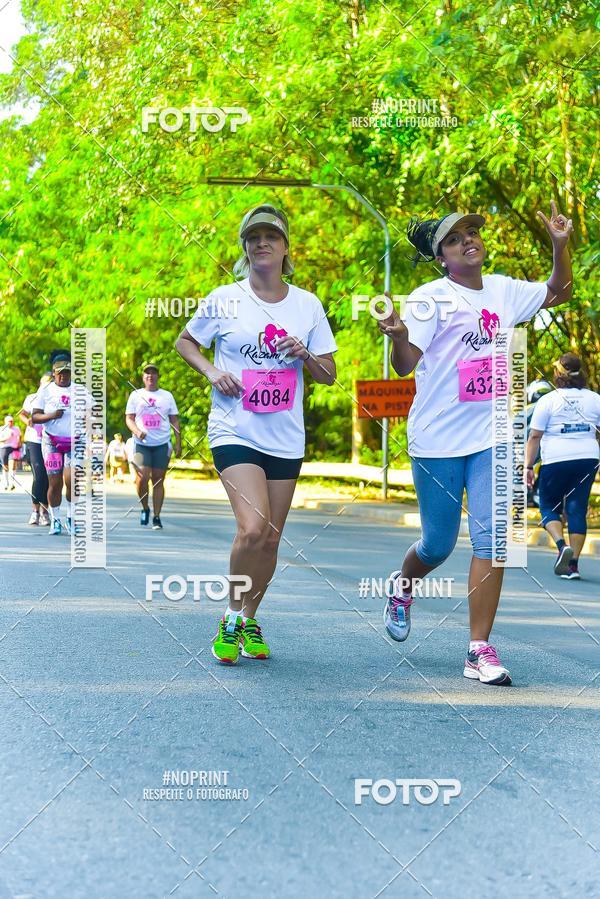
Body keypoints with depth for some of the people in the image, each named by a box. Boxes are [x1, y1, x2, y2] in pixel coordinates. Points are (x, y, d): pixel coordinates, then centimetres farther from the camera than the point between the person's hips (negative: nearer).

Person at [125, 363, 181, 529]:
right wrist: (137, 431, -15)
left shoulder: (167, 396, 11)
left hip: (162, 444, 1)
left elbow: (175, 420, 12)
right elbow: (129, 418, 5)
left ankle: (156, 517, 6)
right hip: (142, 444, -1)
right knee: (142, 477, -15)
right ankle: (145, 508, 9)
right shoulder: (135, 395, 8)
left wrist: (178, 443, 4)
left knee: (158, 480, -1)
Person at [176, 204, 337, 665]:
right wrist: (211, 370, -8)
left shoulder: (308, 305, 4)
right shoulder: (224, 299, -2)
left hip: (286, 438, 3)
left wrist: (306, 355, -12)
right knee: (252, 529, -20)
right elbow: (185, 342, 11)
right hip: (235, 432, -3)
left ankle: (250, 620, 28)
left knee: (271, 539, 8)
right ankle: (232, 618, 2)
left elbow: (329, 376, 9)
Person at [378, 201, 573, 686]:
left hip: (492, 437, 3)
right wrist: (398, 334, -37)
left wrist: (560, 245, 7)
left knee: (491, 539, -7)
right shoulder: (430, 298, -7)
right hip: (438, 440, -3)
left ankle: (481, 651, -3)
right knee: (439, 544, 8)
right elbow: (405, 364, -15)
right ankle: (402, 588, 42)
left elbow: (558, 293, 23)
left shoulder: (504, 291, 8)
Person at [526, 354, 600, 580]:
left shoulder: (548, 400, -3)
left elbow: (534, 436, -4)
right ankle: (573, 564, 3)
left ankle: (562, 545, -13)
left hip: (556, 460, -3)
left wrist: (529, 465, 1)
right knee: (577, 509, 6)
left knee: (548, 506, 12)